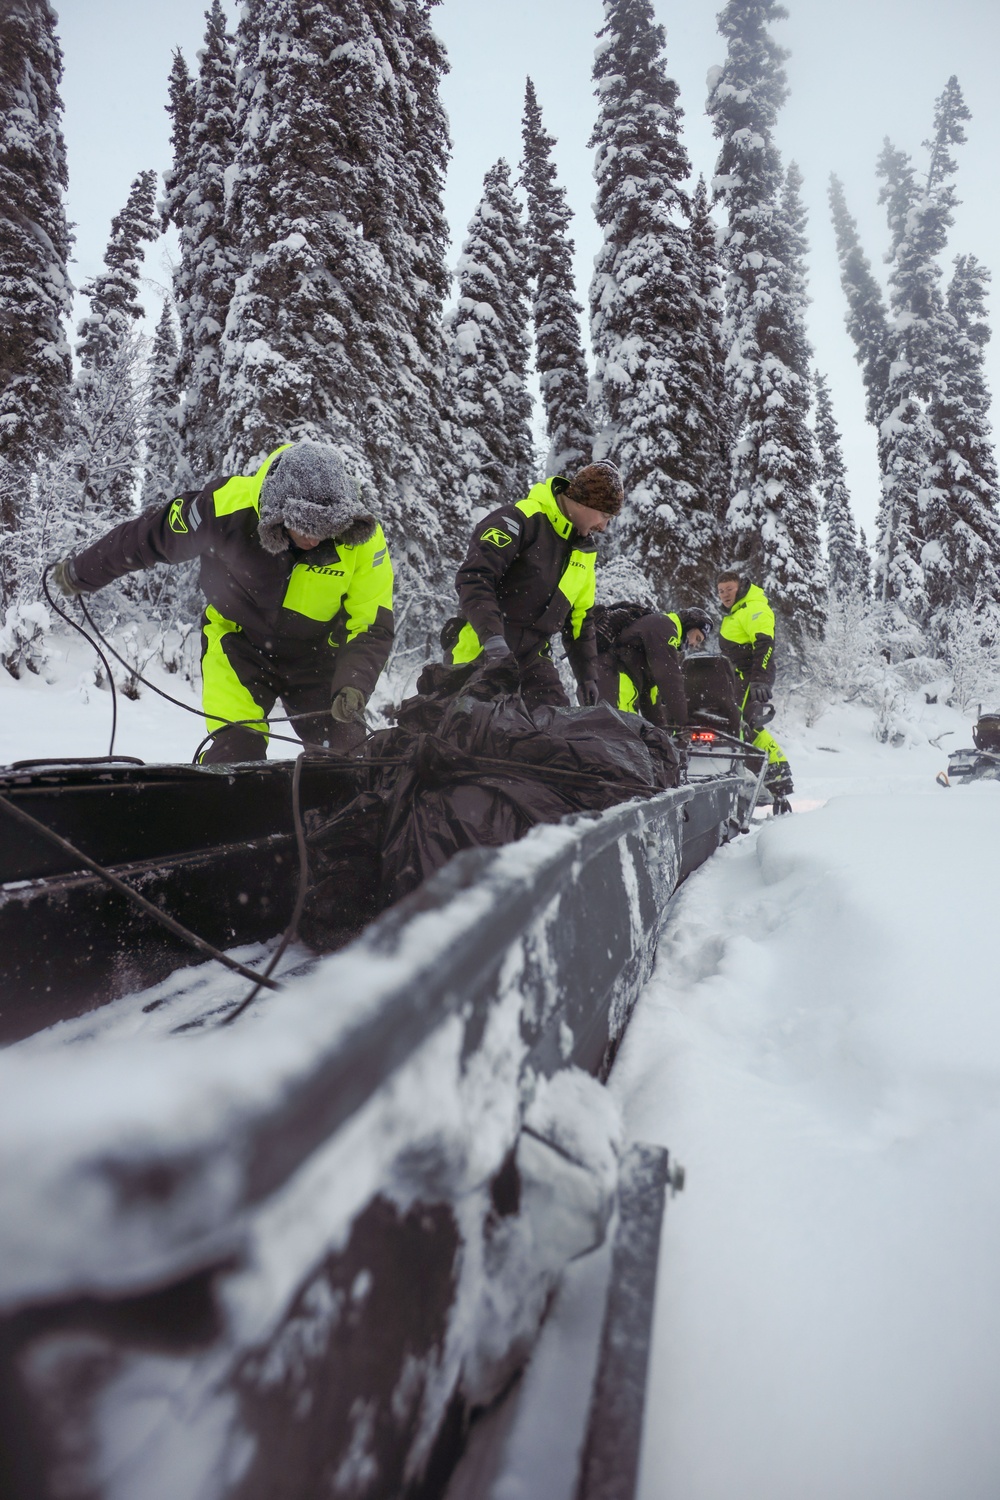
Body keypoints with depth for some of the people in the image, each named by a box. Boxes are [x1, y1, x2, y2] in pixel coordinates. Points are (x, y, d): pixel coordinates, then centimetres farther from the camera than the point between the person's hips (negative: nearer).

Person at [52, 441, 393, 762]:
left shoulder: (364, 541, -21)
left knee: (346, 758, -6)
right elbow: (148, 537, -7)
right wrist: (81, 573, 7)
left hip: (315, 657, 2)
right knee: (236, 749, -19)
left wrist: (353, 686, -34)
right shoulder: (229, 504, -23)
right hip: (239, 644, -1)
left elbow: (371, 628, -16)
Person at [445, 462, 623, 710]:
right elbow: (474, 579, -23)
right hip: (482, 651, -7)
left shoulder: (584, 549, 14)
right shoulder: (521, 519, -13)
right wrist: (493, 639, -32)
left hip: (533, 656, 7)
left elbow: (581, 617, 22)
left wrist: (587, 677, 18)